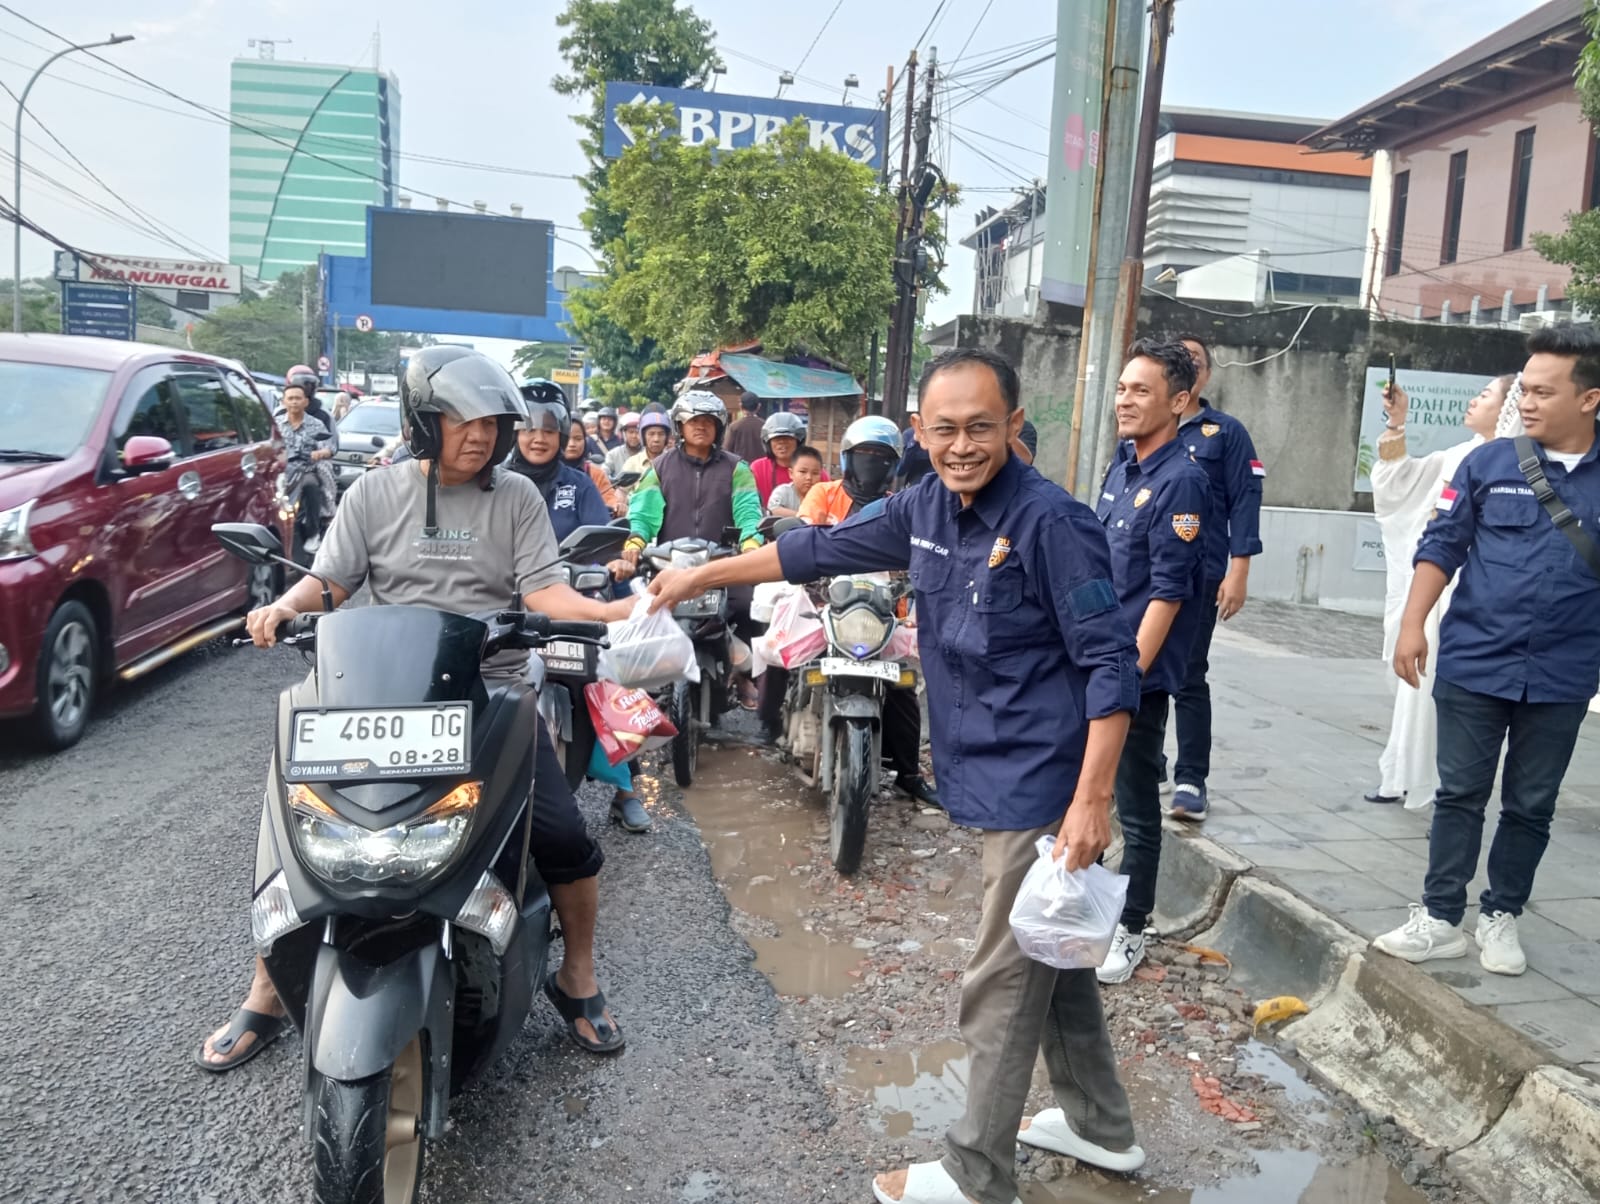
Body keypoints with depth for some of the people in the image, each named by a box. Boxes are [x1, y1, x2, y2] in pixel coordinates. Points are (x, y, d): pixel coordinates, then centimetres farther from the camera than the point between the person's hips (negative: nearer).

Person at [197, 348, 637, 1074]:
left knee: (564, 837, -12)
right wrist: (284, 607, -16)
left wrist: (611, 610, -20)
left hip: (493, 691, 0)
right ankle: (265, 996, 17)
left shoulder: (516, 498, 5)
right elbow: (329, 580, 5)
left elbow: (542, 591, -3)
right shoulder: (374, 494, 7)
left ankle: (578, 979, 14)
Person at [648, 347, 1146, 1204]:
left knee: (1003, 986, 3)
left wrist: (1092, 799, -24)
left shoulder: (1050, 520, -19)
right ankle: (1099, 1126, 40)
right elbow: (822, 549, 13)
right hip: (993, 779, 8)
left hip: (1042, 787, -8)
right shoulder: (926, 508, 3)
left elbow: (1112, 662, -19)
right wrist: (700, 576, 16)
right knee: (1050, 959, 21)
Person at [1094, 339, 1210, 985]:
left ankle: (1131, 928, 20)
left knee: (1136, 809, 5)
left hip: (1136, 672, -8)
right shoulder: (1121, 468, 10)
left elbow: (1168, 593, -18)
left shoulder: (1181, 482, -15)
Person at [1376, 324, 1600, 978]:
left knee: (1531, 806, 11)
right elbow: (1441, 547, 1)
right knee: (1460, 795, 6)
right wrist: (1412, 625, -8)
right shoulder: (1489, 464, -1)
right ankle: (1441, 918, 16)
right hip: (1473, 666, -1)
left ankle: (1500, 918, 27)